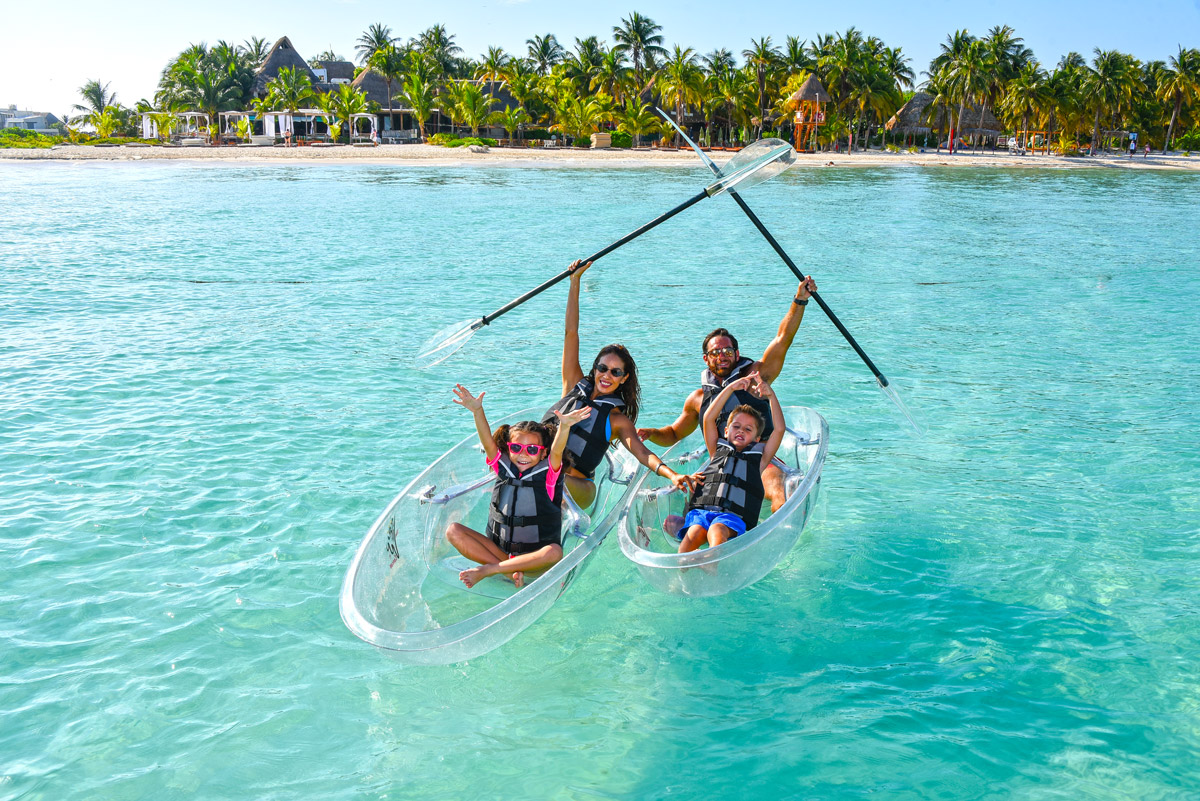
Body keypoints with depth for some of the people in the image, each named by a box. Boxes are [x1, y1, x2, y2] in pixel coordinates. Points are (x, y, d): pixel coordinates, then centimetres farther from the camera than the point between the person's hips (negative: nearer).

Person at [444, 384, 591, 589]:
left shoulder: (548, 474, -5)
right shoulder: (504, 468, 2)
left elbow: (556, 451, -24)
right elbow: (488, 442, -12)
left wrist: (564, 426, -45)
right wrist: (477, 411, -30)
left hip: (535, 555, -3)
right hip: (497, 548, 3)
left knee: (554, 553, -37)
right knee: (454, 531, -15)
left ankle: (487, 570, -26)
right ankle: (511, 570, -24)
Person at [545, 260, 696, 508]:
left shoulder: (618, 419, 5)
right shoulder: (575, 386, 12)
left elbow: (642, 453, -10)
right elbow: (571, 333, 10)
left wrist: (672, 475, -31)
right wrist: (575, 282, 8)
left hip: (575, 487, -3)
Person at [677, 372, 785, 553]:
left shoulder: (759, 458, 28)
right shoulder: (718, 451, 30)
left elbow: (779, 429, 17)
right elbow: (708, 418, 19)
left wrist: (771, 395, 11)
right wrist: (731, 388, 15)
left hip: (733, 516, -2)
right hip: (700, 510, 2)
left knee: (716, 531, -36)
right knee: (694, 533, -32)